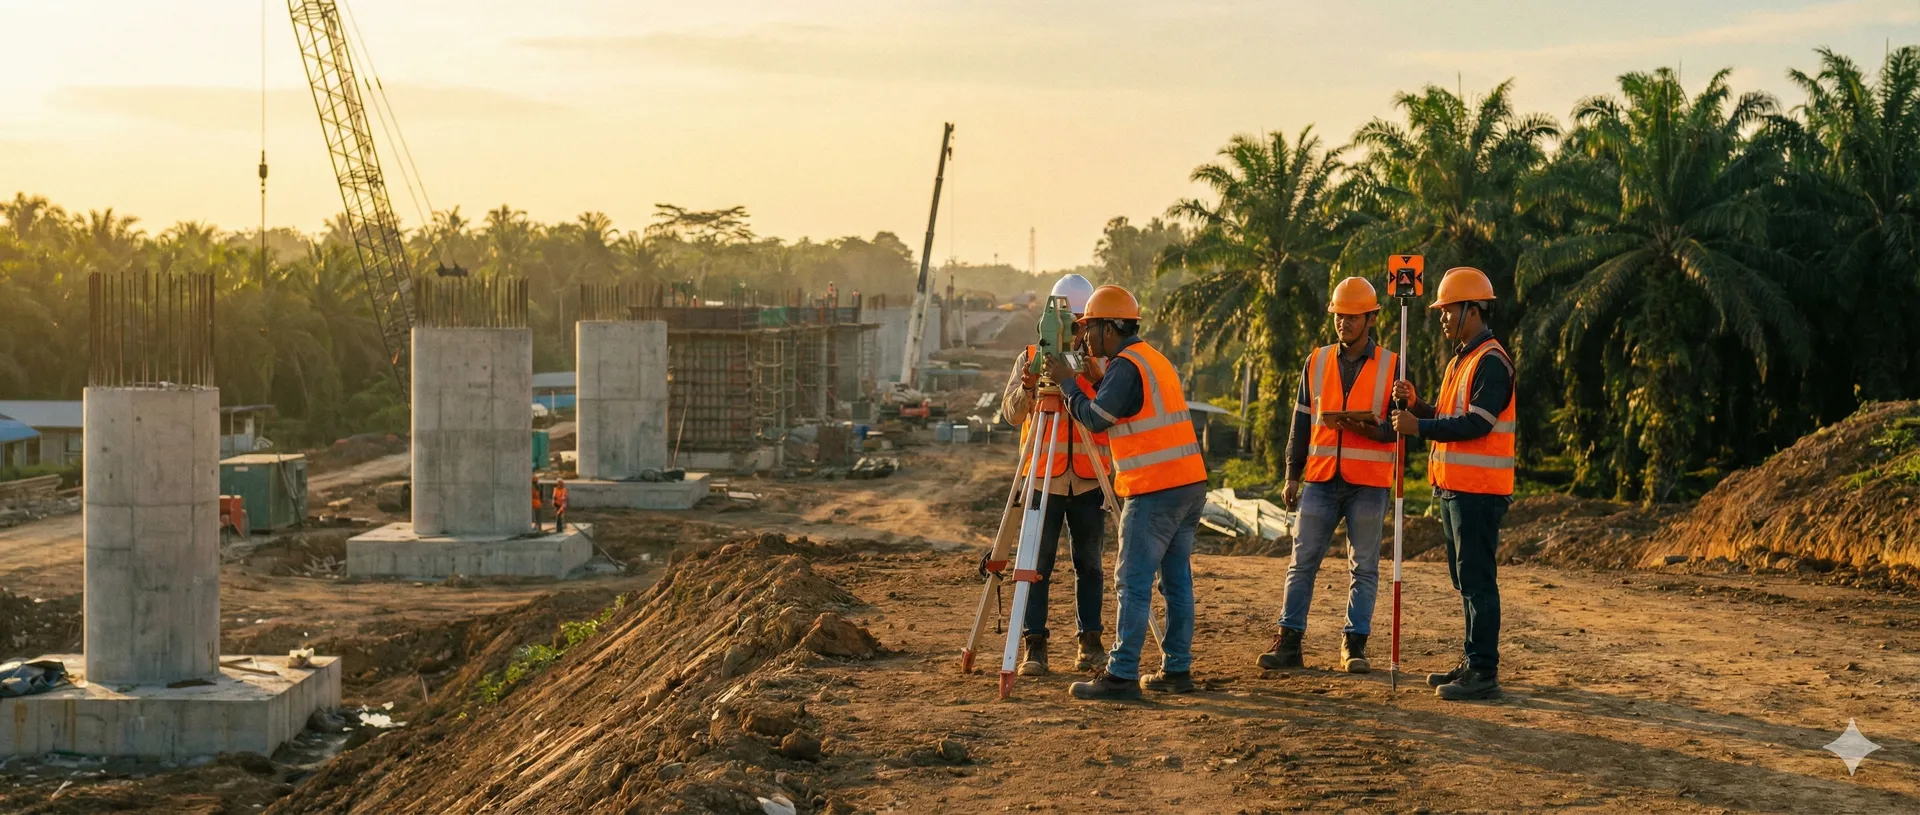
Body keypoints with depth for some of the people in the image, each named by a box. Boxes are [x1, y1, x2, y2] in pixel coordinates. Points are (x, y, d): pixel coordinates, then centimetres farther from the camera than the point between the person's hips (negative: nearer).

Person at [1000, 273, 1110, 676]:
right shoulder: (1031, 358, 7)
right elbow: (1011, 412, -3)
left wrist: (1097, 381, -20)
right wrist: (1028, 387, -23)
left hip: (1089, 481, 0)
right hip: (1043, 480, 0)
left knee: (1088, 564, 5)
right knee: (1037, 564, -1)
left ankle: (1090, 640, 15)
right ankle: (1035, 646, 4)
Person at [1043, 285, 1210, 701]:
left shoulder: (1126, 366, -11)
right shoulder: (1154, 358, 19)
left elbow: (1094, 418, -9)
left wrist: (1066, 382, 3)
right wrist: (1083, 381, 20)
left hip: (1155, 491, -10)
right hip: (1190, 483, 10)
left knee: (1133, 583, -7)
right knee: (1176, 579, 11)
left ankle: (1121, 674, -7)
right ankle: (1177, 669, 14)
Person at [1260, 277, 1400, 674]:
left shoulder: (1391, 366, 3)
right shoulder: (1317, 362, 11)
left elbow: (1399, 427, 0)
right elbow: (1301, 423, 13)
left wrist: (1367, 430, -20)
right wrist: (1292, 476, 9)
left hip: (1369, 482, -2)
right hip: (1320, 479, 2)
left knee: (1364, 567, 3)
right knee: (1302, 562, 0)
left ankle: (1355, 646, 9)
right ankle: (1288, 641, 3)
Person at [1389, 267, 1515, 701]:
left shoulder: (1491, 362, -14)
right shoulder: (1460, 359, 19)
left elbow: (1475, 424, -22)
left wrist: (1419, 427, -18)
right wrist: (1415, 405, 2)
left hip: (1479, 490, -10)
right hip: (1454, 487, 10)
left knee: (1477, 580, -8)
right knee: (1464, 579, 15)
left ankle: (1484, 673, -5)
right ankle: (1473, 663, 23)